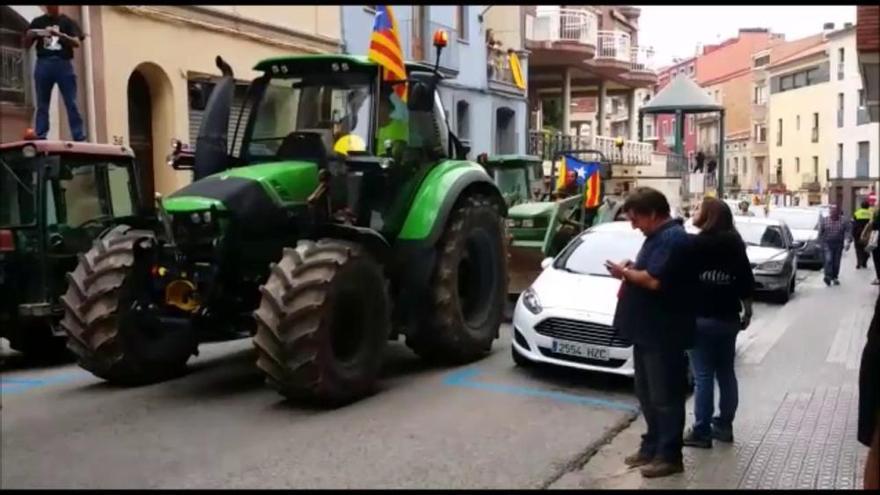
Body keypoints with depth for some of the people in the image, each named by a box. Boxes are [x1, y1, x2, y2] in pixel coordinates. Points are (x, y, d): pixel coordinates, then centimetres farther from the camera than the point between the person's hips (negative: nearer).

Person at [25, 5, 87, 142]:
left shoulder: (67, 21, 11)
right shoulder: (38, 22, 15)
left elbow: (76, 43, -2)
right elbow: (26, 45, 15)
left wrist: (59, 34, -19)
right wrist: (30, 36, -7)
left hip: (63, 64, -2)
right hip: (43, 64, 2)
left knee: (72, 104, -7)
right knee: (42, 105, 1)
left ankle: (80, 138, -11)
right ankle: (40, 138, 0)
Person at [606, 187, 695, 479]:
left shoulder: (672, 238, -19)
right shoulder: (658, 237, 15)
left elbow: (654, 281, -27)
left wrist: (624, 272, -11)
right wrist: (630, 272, 3)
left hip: (663, 334, -10)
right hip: (647, 330, 10)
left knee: (665, 396, 0)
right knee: (647, 394, 17)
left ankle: (669, 456, 10)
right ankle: (652, 446, 28)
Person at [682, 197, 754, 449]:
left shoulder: (694, 244, -11)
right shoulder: (736, 244, 7)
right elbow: (746, 283, 9)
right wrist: (747, 311, 19)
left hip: (701, 318, -6)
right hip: (728, 318, 6)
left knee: (703, 376, -3)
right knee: (726, 373, 14)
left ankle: (701, 431, 2)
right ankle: (724, 425, 23)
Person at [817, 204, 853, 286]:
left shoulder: (844, 221, 0)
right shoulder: (824, 220, 2)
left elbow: (848, 231, -4)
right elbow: (820, 233, 5)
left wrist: (848, 242, -15)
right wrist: (821, 243, 2)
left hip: (838, 244, 1)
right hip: (827, 244, -1)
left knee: (836, 262, 6)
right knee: (828, 259, -15)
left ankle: (835, 277, 17)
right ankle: (828, 276, -20)